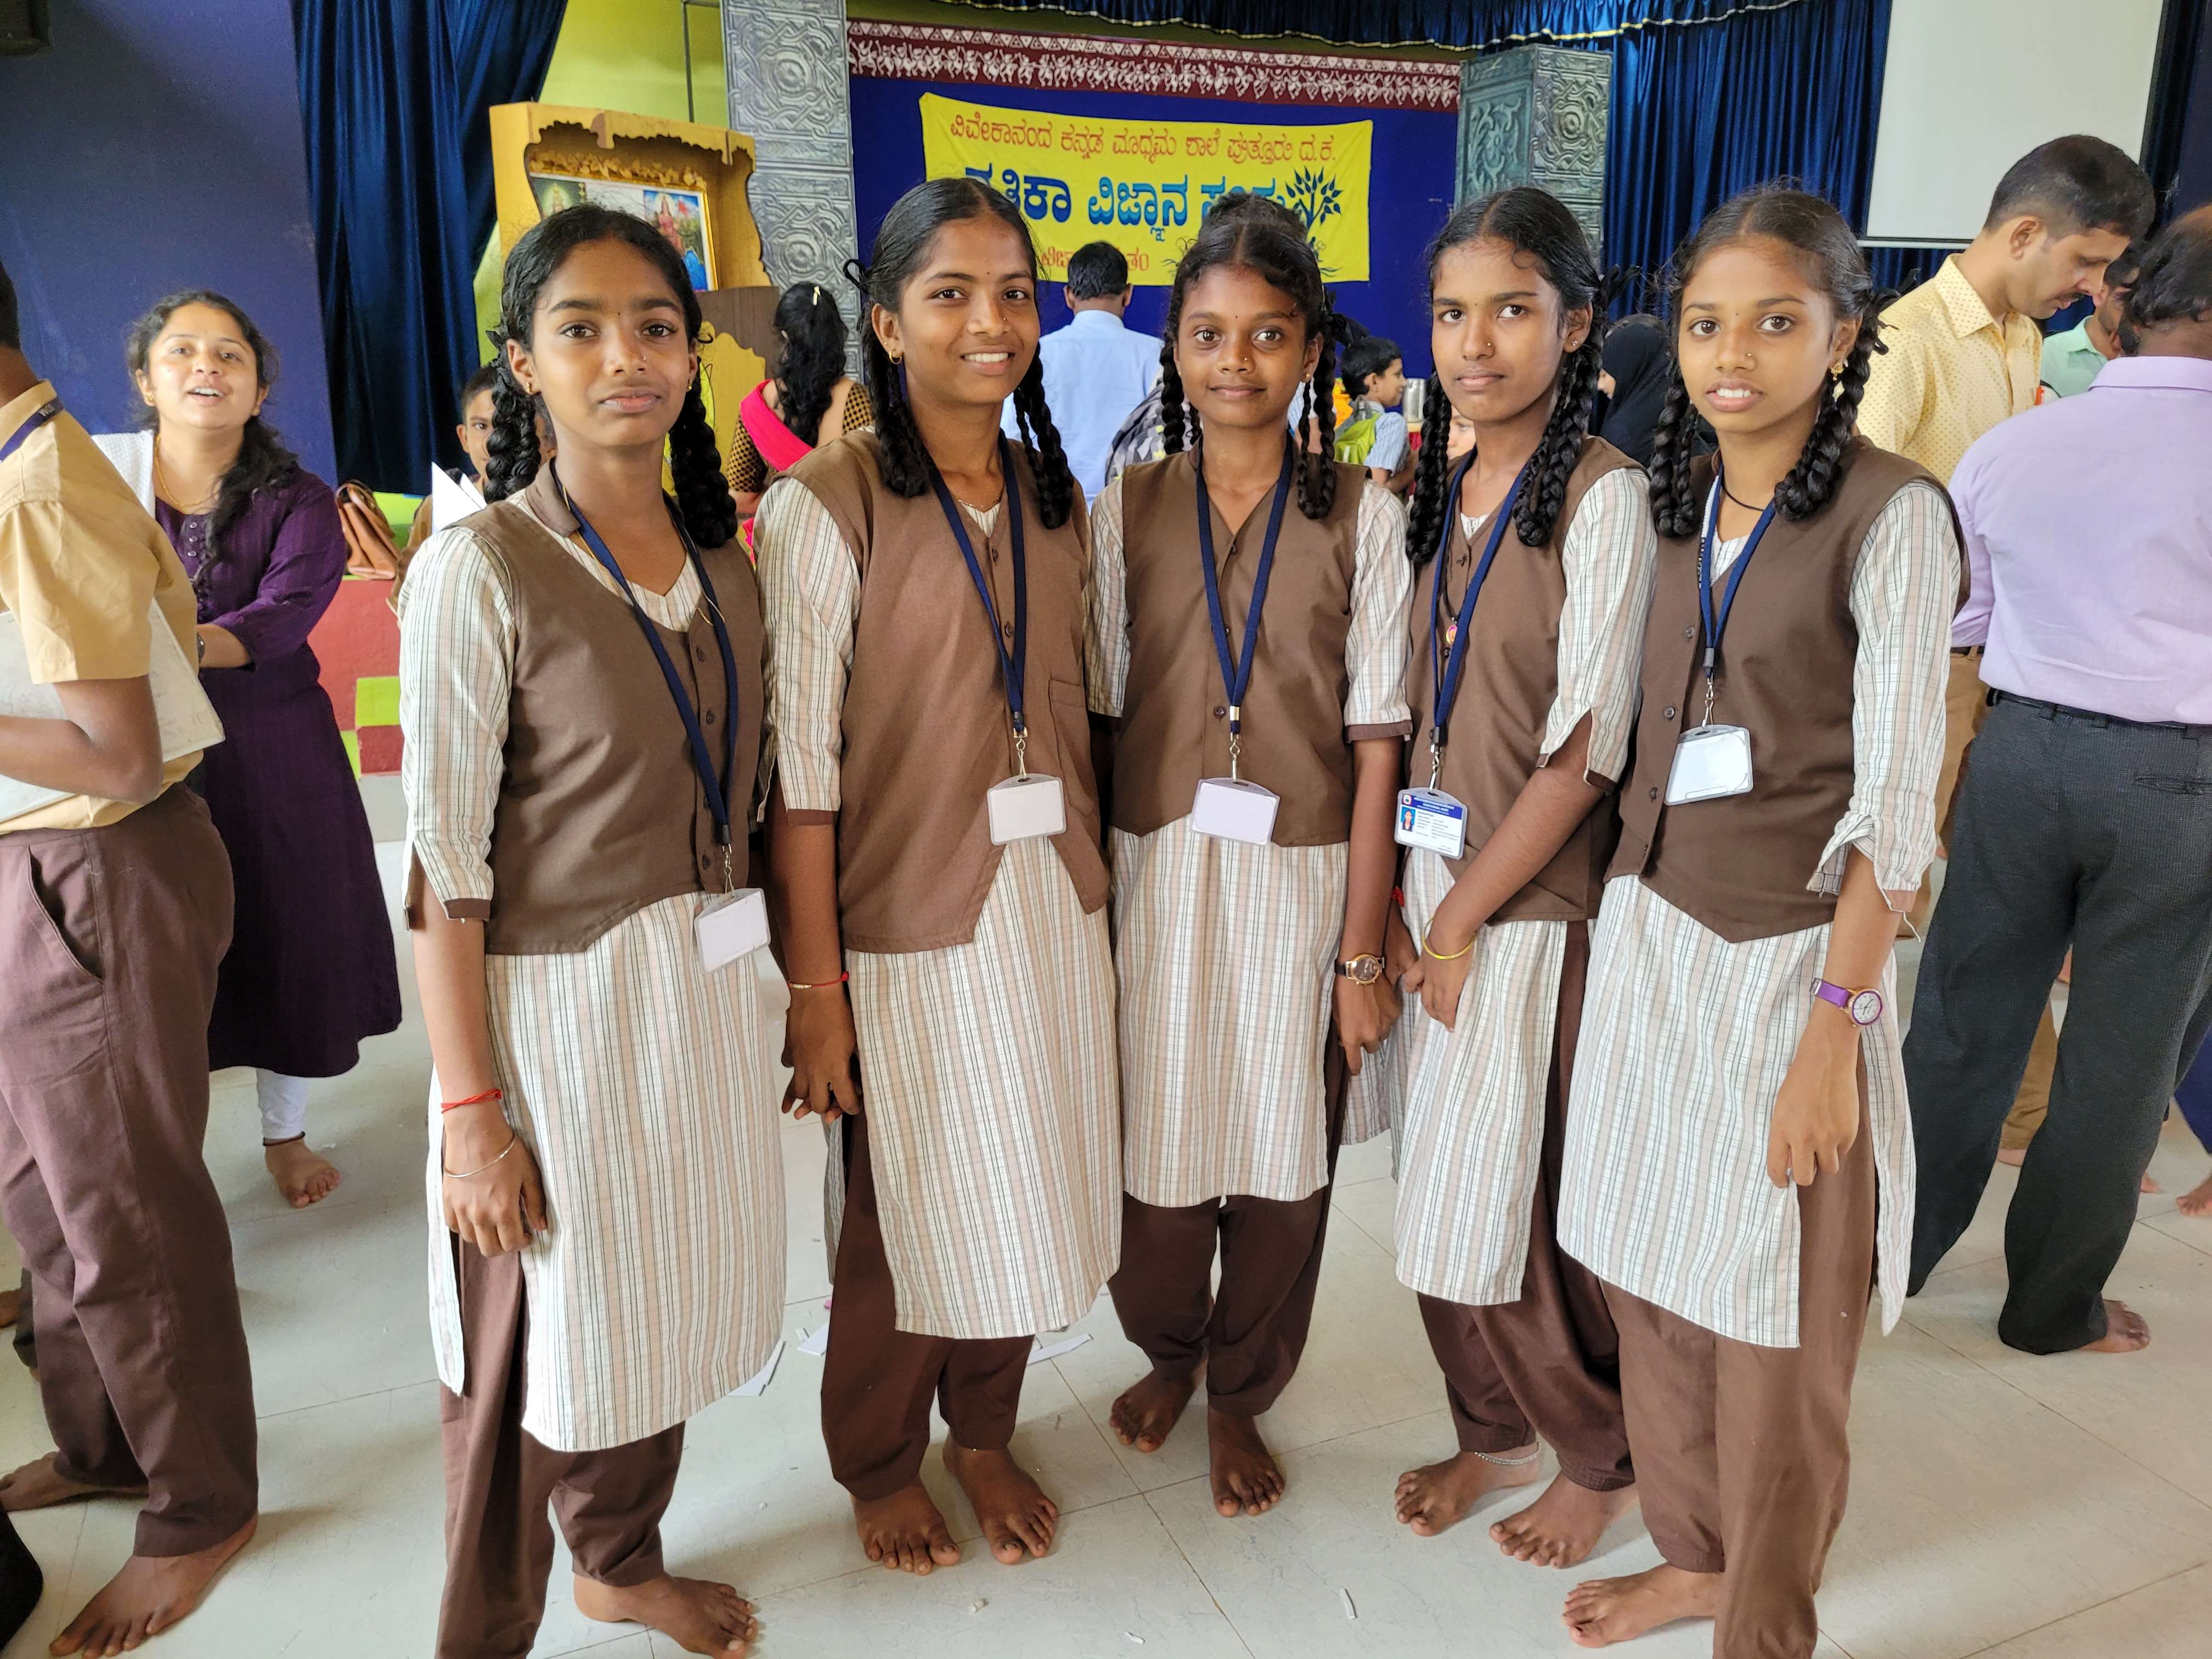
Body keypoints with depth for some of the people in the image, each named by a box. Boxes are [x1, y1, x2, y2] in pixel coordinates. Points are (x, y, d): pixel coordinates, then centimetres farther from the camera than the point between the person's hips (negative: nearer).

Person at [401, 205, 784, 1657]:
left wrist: (752, 973, 10)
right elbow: (447, 865, -15)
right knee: (538, 1344, 9)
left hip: (708, 986, 6)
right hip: (558, 1003, -6)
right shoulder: (481, 570, -14)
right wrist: (470, 1112, -16)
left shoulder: (725, 558, 4)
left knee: (663, 1308, 21)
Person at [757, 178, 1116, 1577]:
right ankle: (882, 1462, 36)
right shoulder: (826, 506, -12)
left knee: (1022, 1184, 15)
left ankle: (985, 1432, 40)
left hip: (1051, 906, 5)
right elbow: (801, 759, -14)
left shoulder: (1057, 500, 6)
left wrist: (1095, 898, 8)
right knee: (906, 1204, 10)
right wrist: (814, 984, -15)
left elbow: (1074, 709, 11)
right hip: (905, 917, -5)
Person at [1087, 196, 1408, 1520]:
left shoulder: (1362, 517, -4)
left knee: (1282, 1149, 9)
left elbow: (1377, 741, -5)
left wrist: (1364, 950, -7)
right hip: (1156, 870, 1)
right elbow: (1096, 714, 3)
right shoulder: (1126, 510, 1)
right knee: (1157, 1130, 11)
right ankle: (1167, 1350, 41)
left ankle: (1240, 1395, 35)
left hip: (1303, 875, -1)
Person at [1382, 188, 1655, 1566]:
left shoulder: (1602, 496, -13)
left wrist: (1462, 918, -11)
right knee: (1448, 1186, 14)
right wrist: (1406, 902, 2)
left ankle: (1608, 1454, 32)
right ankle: (1496, 1430, 37)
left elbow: (1586, 751, -16)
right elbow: (1430, 715, 11)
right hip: (1445, 888, 6)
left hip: (1544, 904, -6)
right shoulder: (1446, 489, 9)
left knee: (1533, 1195, 5)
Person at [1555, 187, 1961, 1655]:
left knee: (1776, 1331, 6)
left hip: (1794, 955, -5)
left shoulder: (1891, 514, -10)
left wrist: (1834, 1026, -19)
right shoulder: (1674, 504, 8)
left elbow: (1896, 792, -14)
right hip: (1651, 933, 6)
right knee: (1654, 1284, 14)